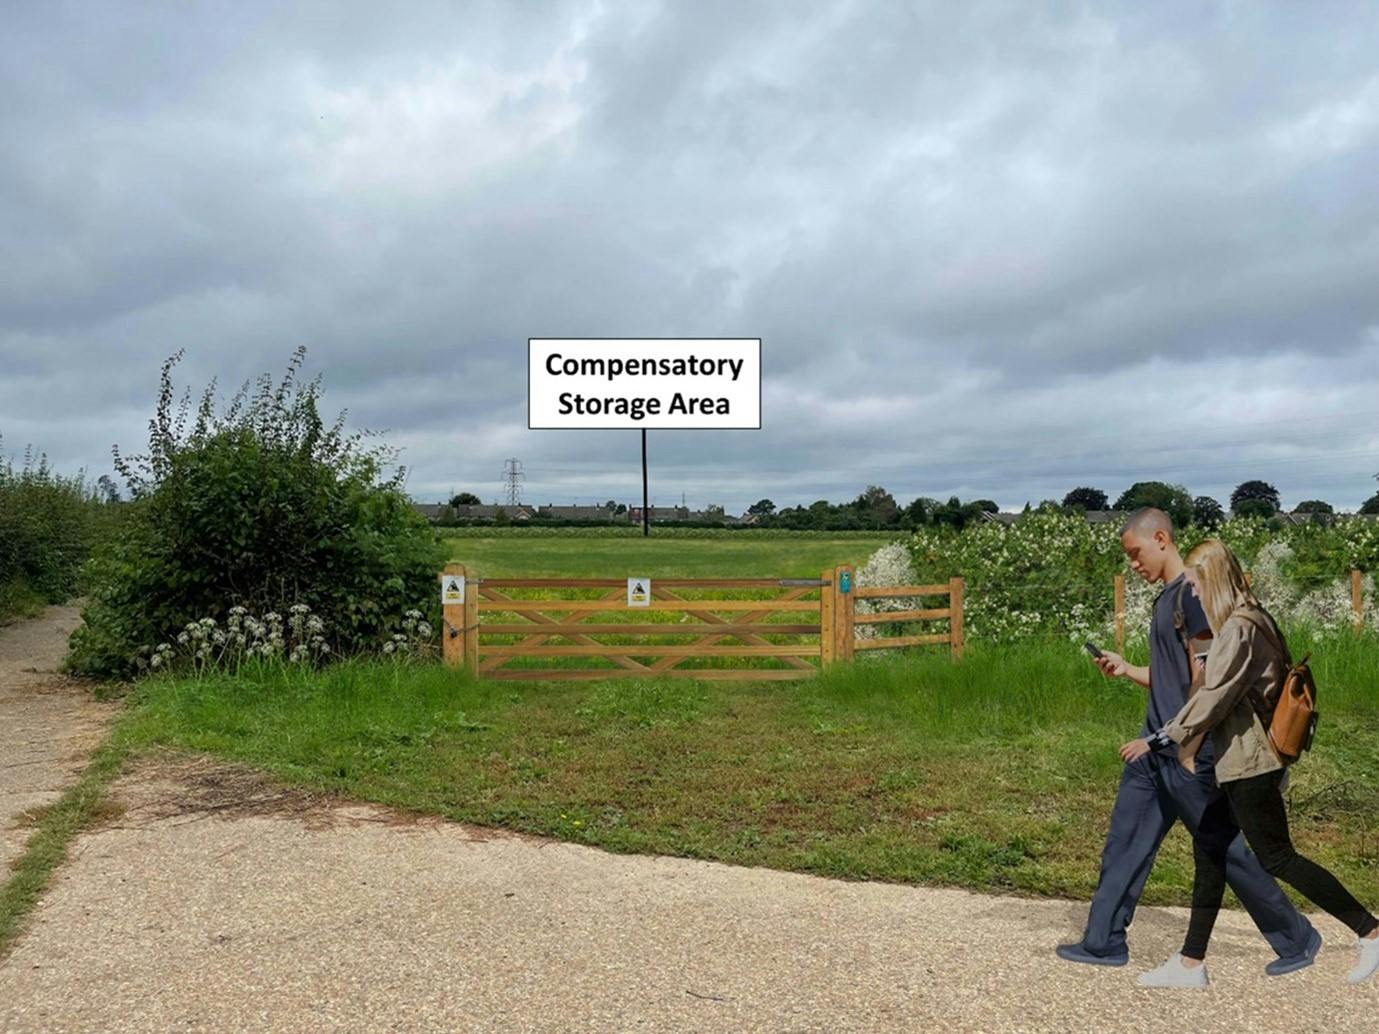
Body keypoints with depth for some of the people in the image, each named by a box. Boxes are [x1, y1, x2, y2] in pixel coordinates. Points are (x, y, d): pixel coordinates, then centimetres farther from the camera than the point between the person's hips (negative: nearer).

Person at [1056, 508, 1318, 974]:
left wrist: (1189, 748, -19)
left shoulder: (1193, 593, -15)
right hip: (1153, 750, 9)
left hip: (1187, 754, -9)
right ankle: (1103, 942, 18)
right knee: (1124, 845, 10)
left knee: (1226, 849, 3)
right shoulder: (1167, 598, 14)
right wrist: (1127, 670, 7)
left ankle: (1297, 939, 20)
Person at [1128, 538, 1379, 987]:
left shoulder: (1238, 629, -18)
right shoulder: (1255, 619, 12)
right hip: (1236, 760, 11)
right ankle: (1190, 964, 16)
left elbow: (1212, 698, -21)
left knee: (1277, 857, -1)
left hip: (1247, 763, -11)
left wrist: (1158, 739, -17)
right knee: (1209, 852, 11)